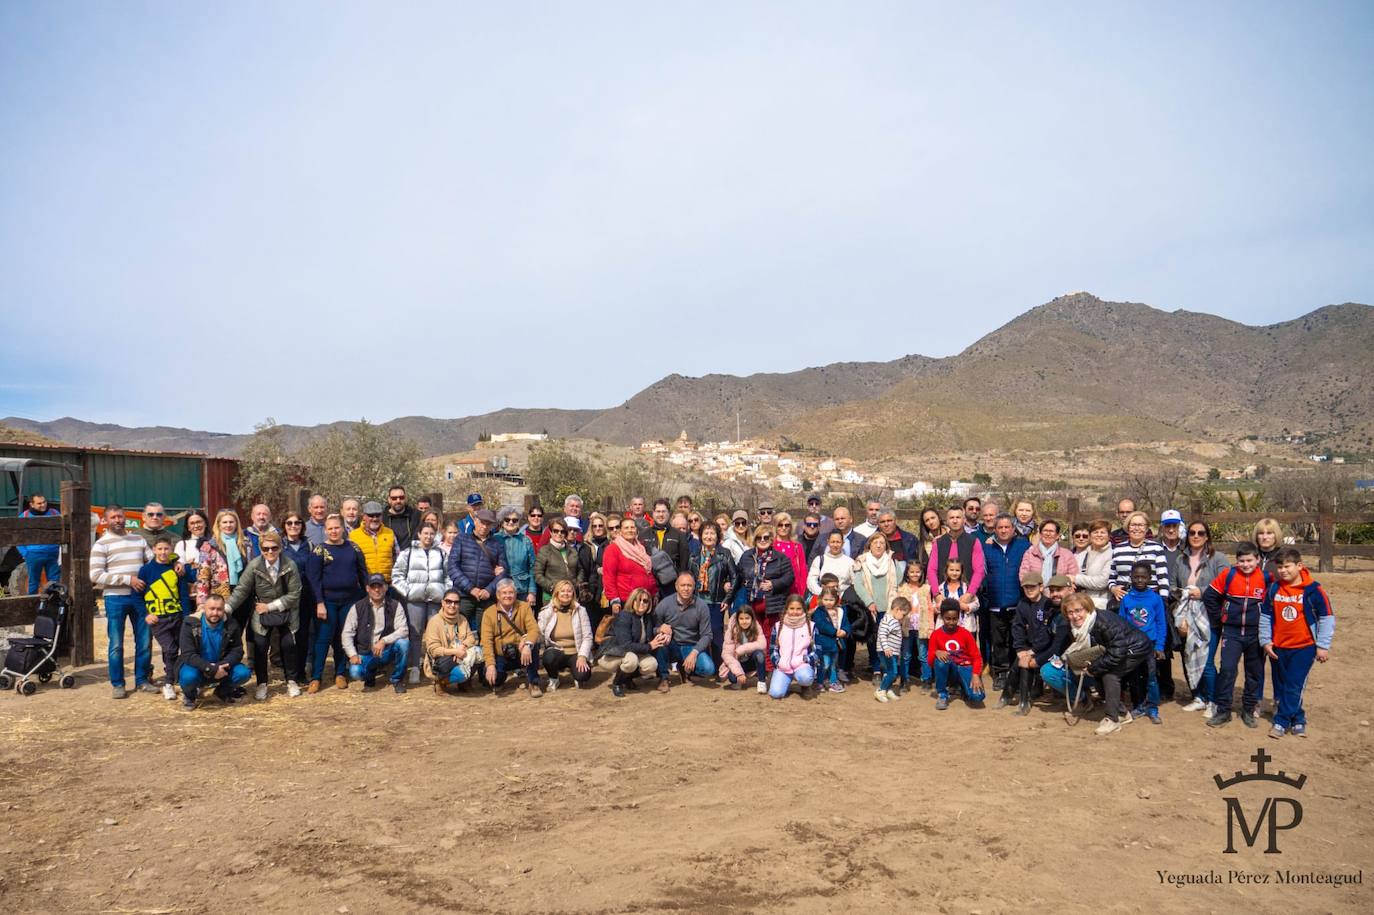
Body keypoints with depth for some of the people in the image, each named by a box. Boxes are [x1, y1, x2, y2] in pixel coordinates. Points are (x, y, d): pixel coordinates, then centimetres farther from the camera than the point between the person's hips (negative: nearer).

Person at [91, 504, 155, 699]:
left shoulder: (139, 540, 13)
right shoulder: (101, 544, -1)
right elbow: (96, 576, -9)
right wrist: (128, 579, -15)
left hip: (139, 596, 4)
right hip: (115, 598, -4)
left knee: (144, 641, 7)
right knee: (116, 644, 3)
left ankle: (142, 680, 19)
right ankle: (117, 684, 14)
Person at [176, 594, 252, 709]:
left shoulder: (231, 625, -9)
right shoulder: (190, 624, -18)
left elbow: (237, 650, -7)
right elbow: (188, 655, -23)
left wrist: (223, 665, -28)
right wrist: (211, 669, -34)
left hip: (221, 666, 3)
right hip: (197, 666, -2)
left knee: (243, 673, -22)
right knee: (189, 676, -36)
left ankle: (223, 692, 11)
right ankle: (189, 695, 2)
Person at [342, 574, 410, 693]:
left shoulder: (395, 606, -1)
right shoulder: (358, 608, 0)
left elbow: (403, 630, -11)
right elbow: (347, 633, -2)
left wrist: (384, 641, -26)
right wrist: (353, 654, -15)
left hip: (387, 651, 0)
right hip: (365, 653, 0)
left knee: (403, 643, -30)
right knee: (355, 672, -29)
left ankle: (397, 680, -5)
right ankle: (370, 675, 13)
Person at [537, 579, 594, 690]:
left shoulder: (580, 610, 0)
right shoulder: (546, 612, 1)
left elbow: (587, 637, -3)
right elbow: (539, 635, -3)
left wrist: (582, 656, -16)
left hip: (576, 653, 0)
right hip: (556, 652, 0)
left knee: (583, 675, -28)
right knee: (548, 657, -35)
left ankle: (574, 670, 12)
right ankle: (553, 679, 0)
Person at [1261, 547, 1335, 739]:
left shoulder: (1313, 590, -10)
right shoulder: (1273, 589, 1)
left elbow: (1327, 618, -5)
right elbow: (1265, 616, 9)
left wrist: (1323, 646, -6)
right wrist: (1265, 641, 4)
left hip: (1304, 647, -4)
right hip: (1277, 648, 4)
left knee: (1294, 686, -7)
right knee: (1280, 686, 10)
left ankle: (1282, 722, 0)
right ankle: (1297, 721, 24)